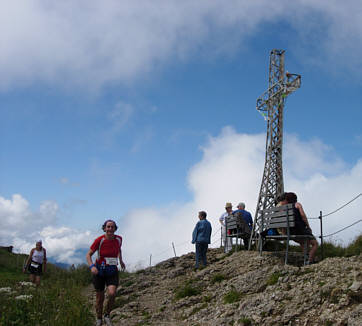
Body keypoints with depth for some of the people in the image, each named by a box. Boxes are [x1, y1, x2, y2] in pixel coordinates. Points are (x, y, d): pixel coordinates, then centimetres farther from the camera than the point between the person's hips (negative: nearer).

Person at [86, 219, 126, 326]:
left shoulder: (118, 239, -5)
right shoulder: (99, 240, -15)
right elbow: (88, 255, -11)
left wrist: (121, 260, 13)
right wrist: (92, 266, -28)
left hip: (112, 271, 1)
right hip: (99, 271, -1)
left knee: (112, 294, -20)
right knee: (100, 297, 8)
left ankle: (107, 316, 5)